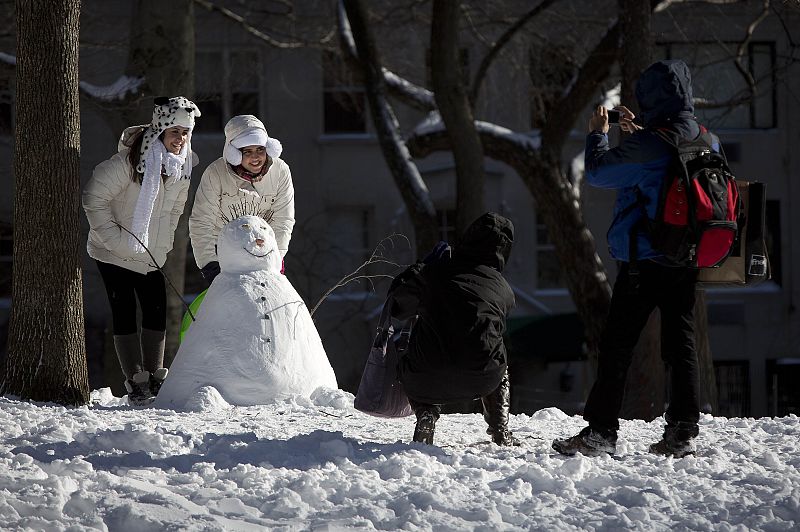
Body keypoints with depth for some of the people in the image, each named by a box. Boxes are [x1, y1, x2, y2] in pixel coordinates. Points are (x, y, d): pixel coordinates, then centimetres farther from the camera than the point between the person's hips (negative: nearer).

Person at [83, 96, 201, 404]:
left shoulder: (183, 164, -2)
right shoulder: (129, 160, -23)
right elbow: (94, 198, -18)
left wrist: (163, 243, 7)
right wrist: (115, 238, -19)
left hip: (151, 255, 6)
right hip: (114, 252, -6)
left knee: (156, 310, 4)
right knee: (124, 312, -6)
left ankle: (155, 378, 13)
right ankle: (137, 382, -4)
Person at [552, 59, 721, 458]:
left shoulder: (649, 144, -15)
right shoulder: (709, 143, 6)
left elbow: (598, 172, -6)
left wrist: (597, 135, 10)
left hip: (644, 261, -7)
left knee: (617, 344, -3)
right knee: (680, 342, 10)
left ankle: (601, 431, -6)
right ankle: (682, 432, 7)